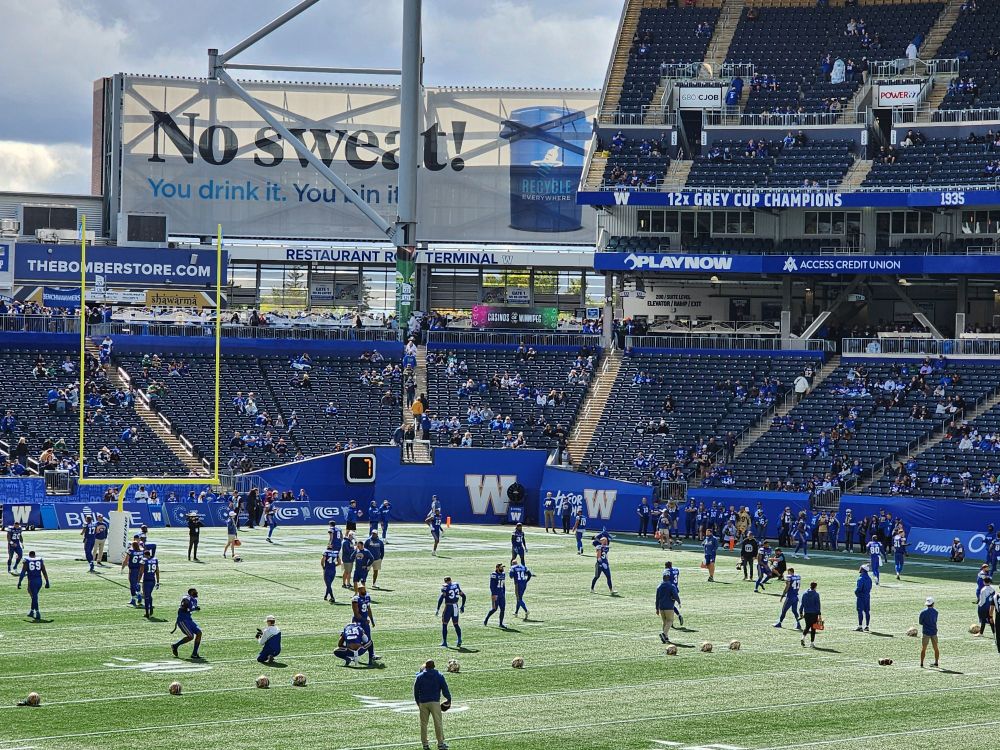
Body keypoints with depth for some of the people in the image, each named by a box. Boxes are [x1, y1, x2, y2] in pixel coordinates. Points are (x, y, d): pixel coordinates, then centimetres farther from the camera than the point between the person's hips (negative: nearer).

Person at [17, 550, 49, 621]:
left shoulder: (26, 561, 2)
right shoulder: (40, 560, 10)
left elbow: (23, 573, -4)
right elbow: (44, 572, 7)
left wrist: (19, 582, -2)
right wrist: (47, 582, 10)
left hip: (31, 581, -3)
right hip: (39, 580, 3)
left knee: (34, 597, -2)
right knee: (34, 596, 20)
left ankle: (38, 613, -12)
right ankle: (32, 611, 28)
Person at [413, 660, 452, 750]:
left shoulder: (419, 677, 7)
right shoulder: (439, 676, 3)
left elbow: (416, 691, 9)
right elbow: (445, 689, 3)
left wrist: (418, 703, 19)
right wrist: (449, 699, 15)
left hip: (423, 703, 2)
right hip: (435, 702, -2)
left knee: (423, 723, 7)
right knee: (438, 723, -2)